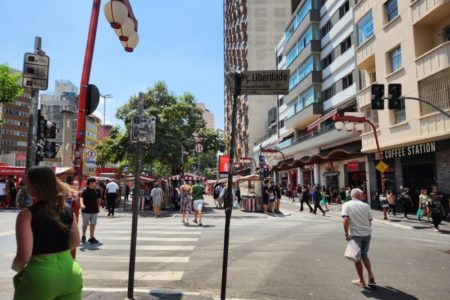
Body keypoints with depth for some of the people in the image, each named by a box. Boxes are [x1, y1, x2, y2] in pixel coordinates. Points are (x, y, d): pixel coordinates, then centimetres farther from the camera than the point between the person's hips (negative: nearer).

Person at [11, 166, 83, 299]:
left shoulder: (27, 214, -14)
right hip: (70, 273, 4)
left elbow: (24, 256, -15)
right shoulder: (68, 210, 0)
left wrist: (15, 266, 5)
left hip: (40, 277, -3)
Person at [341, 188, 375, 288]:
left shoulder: (346, 205, -5)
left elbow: (346, 219, -18)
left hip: (355, 234, -3)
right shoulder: (366, 205, 3)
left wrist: (346, 233, -14)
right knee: (364, 254, 24)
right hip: (367, 233, 3)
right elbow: (370, 220, 5)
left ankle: (361, 281, 21)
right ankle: (371, 277, 17)